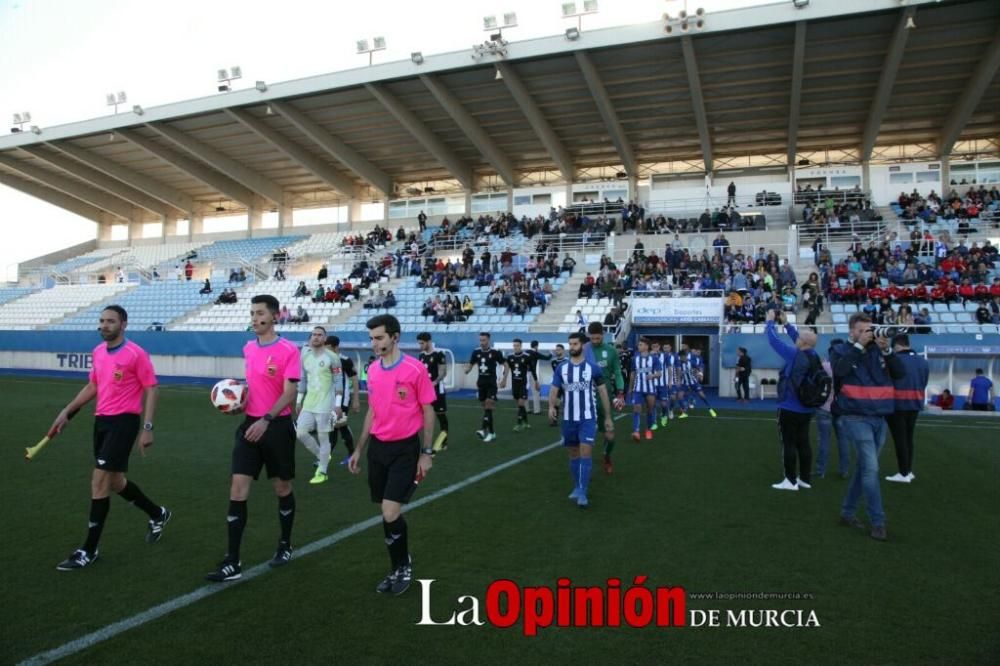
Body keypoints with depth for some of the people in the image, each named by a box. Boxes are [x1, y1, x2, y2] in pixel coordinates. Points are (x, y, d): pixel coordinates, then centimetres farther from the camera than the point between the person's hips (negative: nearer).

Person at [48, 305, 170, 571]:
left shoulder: (136, 354, -13)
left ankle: (89, 550, 2)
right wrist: (66, 412, 16)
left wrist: (147, 428, -17)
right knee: (115, 482, 15)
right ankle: (157, 514, 38)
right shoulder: (98, 352, 9)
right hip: (101, 420, 8)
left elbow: (150, 390, -12)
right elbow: (92, 387, 21)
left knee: (99, 481, -10)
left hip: (124, 421, -8)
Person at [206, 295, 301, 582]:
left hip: (277, 427, -5)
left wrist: (266, 420, -28)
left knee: (282, 488, 11)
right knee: (237, 491, -3)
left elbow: (290, 392, -17)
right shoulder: (248, 348, 9)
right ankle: (232, 563, 2)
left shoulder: (288, 350, -11)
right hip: (250, 425, 5)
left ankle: (285, 546, 32)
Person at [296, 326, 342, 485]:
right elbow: (303, 379, 16)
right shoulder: (305, 356, 8)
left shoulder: (332, 357, -10)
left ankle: (322, 472, 12)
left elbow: (338, 382, -9)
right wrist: (299, 400, 15)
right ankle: (322, 457, 25)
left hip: (325, 404, -6)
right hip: (308, 403, 6)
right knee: (301, 433, 3)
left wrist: (337, 404, -12)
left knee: (323, 437, 1)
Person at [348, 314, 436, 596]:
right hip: (378, 447, 6)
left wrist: (426, 453, -9)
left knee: (390, 513, -11)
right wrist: (359, 449, 15)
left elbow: (428, 411, -7)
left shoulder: (415, 369, -13)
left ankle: (404, 565, 15)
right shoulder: (372, 370, 5)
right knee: (387, 513, 11)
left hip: (405, 449, -5)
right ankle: (398, 568, 29)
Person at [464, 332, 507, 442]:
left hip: (491, 383, -5)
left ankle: (484, 430, -19)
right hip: (481, 383, 5)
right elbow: (470, 365, 9)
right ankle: (491, 432, 16)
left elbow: (506, 365, 1)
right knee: (485, 408, 8)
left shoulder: (495, 353, -7)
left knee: (488, 407, -13)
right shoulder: (476, 352, 3)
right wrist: (467, 370, -14)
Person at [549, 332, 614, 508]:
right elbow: (554, 390, -2)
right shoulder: (561, 368, 3)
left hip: (588, 418, -3)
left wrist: (608, 417, 5)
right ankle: (577, 488, 27)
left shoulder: (593, 368, -3)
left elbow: (603, 392, 4)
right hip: (568, 419, 3)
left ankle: (582, 493, -7)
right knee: (573, 454, 12)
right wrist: (551, 406, -23)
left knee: (586, 453, -11)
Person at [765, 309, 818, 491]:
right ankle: (805, 479, 18)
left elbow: (774, 340, -13)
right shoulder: (814, 356, 1)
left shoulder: (795, 355, -19)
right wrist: (786, 323, 19)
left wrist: (771, 321, 1)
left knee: (789, 444, -1)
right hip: (806, 409, 7)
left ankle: (791, 481, 2)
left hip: (789, 409, -7)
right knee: (803, 443, 12)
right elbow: (797, 338, 17)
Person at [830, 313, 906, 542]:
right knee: (871, 468, -11)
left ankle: (847, 513, 25)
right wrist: (859, 346, -17)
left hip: (880, 419, 5)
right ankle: (878, 522, -4)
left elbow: (900, 374, 1)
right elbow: (840, 371, -22)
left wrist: (887, 350, -12)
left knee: (864, 468, 12)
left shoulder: (878, 350, 10)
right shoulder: (840, 351, -1)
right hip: (857, 419, -5)